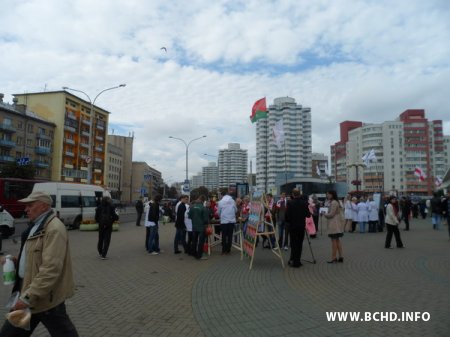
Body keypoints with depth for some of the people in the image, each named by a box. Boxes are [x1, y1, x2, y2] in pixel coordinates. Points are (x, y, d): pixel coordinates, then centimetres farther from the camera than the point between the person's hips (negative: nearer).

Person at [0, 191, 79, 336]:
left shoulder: (54, 229, -22)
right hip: (28, 287, 10)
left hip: (46, 296, -10)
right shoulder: (37, 226, 12)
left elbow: (51, 268, -28)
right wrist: (17, 261, 7)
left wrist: (28, 296, -26)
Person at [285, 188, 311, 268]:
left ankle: (293, 260, 9)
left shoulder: (290, 203, -11)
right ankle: (297, 261, 13)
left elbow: (287, 214, -11)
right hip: (301, 226, 2)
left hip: (292, 226, -2)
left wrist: (288, 221, 7)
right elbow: (308, 215, -1)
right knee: (299, 243, 9)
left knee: (293, 243, 8)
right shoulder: (304, 203, -4)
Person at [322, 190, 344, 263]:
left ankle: (334, 258, -1)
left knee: (334, 241, -6)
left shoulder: (333, 203, -16)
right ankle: (340, 257, 17)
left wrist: (325, 214, -3)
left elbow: (331, 214, -18)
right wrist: (326, 214, 8)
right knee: (337, 240, 13)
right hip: (336, 224, 10)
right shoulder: (335, 202, 16)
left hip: (334, 224, -10)